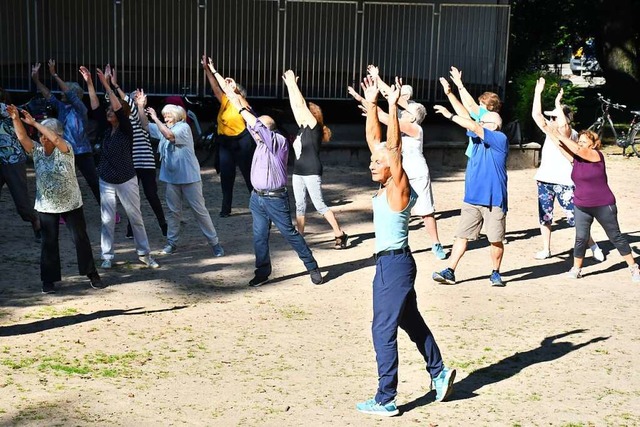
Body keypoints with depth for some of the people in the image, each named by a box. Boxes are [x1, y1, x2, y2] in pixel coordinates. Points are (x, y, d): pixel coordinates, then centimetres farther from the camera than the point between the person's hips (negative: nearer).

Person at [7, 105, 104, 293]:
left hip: (71, 204, -2)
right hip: (46, 206, 2)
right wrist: (15, 119, -31)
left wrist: (34, 123, -32)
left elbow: (54, 139, -31)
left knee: (81, 238, 5)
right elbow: (22, 137, -16)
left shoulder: (65, 150, -12)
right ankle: (48, 280, 13)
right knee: (49, 242, 5)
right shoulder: (37, 150, -2)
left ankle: (92, 274, 16)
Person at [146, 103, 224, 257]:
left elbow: (169, 135, -27)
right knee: (173, 211, 11)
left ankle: (214, 242, 3)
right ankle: (172, 242, 19)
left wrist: (155, 118, -21)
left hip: (189, 177, -6)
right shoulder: (163, 128, 11)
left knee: (200, 210, -2)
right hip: (171, 177, 6)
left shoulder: (183, 127, -10)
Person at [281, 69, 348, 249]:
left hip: (312, 172, -8)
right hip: (298, 172, 9)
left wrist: (293, 82, -10)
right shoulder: (303, 127, 10)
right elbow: (295, 106, 12)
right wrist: (289, 85, 11)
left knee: (319, 205, -7)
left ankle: (340, 234, -2)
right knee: (300, 205, 10)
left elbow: (301, 104, -14)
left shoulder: (314, 126, -10)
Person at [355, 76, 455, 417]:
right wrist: (371, 104, 5)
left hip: (395, 263, -10)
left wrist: (393, 107, -29)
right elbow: (374, 140, 8)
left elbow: (395, 148, -27)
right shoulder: (384, 185, 5)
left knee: (383, 330, -5)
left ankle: (385, 401, 2)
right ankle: (439, 373, 35)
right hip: (387, 261, 10)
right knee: (411, 322, 21)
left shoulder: (399, 188, -15)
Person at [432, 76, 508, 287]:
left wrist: (449, 115, -15)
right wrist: (449, 94, 4)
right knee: (462, 236, 1)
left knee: (496, 240, 3)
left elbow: (473, 127, -17)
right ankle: (450, 272, 1)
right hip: (472, 198, 6)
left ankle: (495, 273, 18)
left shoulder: (500, 139, -8)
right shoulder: (478, 137, 12)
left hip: (494, 200, -6)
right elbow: (466, 116, 8)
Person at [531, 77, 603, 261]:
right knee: (544, 217, 11)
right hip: (544, 181, 7)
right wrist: (538, 92, 5)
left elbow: (564, 126, -33)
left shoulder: (570, 134, -9)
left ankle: (594, 247, 10)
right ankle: (546, 250, 22)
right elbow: (536, 114, 7)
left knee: (574, 217, -4)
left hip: (563, 183, -6)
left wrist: (558, 104, -27)